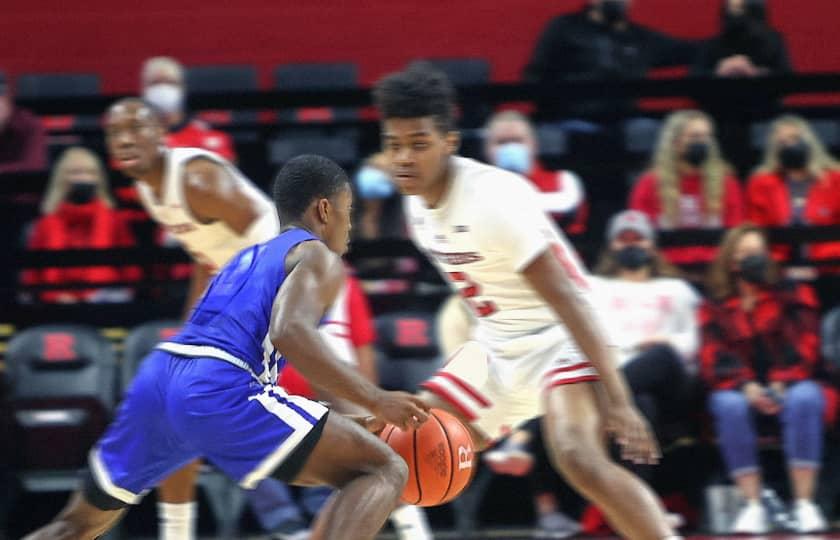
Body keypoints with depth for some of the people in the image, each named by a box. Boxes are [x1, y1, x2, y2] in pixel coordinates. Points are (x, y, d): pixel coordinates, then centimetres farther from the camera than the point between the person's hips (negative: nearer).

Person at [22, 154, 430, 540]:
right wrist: (374, 399, -11)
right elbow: (289, 332, -14)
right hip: (216, 390, -8)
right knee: (384, 471, -4)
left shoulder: (250, 258, 33)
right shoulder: (318, 258, 8)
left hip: (156, 379, 8)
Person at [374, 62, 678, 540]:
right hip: (497, 347, 9)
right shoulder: (418, 202, 0)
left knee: (579, 457, -32)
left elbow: (568, 301, -27)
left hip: (559, 338, -9)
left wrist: (618, 401, -32)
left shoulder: (492, 199, -25)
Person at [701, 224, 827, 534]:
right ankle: (753, 505, -35)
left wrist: (782, 384, -18)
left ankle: (804, 504, -36)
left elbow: (805, 346, -1)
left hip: (790, 384, -1)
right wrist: (746, 387, -20)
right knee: (729, 405, -34)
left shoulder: (792, 296, 10)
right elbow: (714, 360, 0)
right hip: (740, 389, 1)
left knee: (804, 399, -36)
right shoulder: (716, 308, 12)